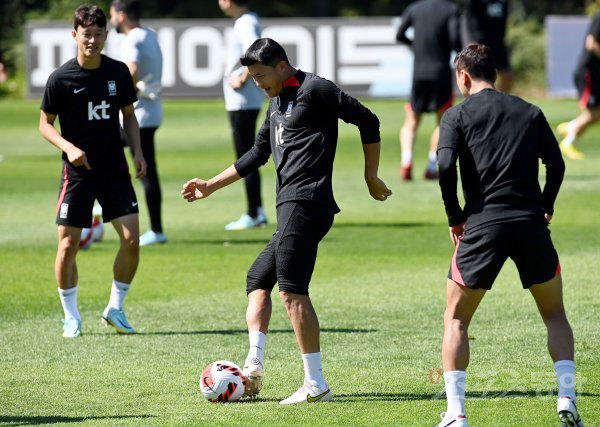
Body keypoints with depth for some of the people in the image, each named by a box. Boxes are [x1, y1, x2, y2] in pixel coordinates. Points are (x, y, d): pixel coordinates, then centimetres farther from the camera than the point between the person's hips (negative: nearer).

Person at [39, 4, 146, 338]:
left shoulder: (118, 72, 0)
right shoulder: (61, 79, -10)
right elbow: (45, 124, -1)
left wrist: (138, 152, 2)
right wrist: (68, 147, -18)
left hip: (115, 170, 3)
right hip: (78, 171, -3)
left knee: (132, 239, -5)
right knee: (68, 244, -4)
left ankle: (115, 308, 12)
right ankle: (71, 317, 13)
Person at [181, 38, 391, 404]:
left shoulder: (313, 89, -6)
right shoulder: (278, 103, 22)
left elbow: (368, 121, -8)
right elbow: (258, 155, 30)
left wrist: (371, 177, -5)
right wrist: (211, 186, 31)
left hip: (305, 203, -11)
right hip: (291, 208, 11)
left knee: (292, 291, -13)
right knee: (257, 280, 15)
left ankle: (316, 384, -14)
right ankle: (254, 366, 7)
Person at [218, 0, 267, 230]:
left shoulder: (245, 24, -17)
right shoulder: (248, 21, 13)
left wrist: (242, 79, -21)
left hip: (242, 101, -10)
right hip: (243, 101, 10)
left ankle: (252, 215, -1)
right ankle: (257, 211, 20)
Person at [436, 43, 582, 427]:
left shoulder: (458, 115, 4)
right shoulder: (530, 112, 13)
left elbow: (446, 167, -8)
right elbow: (557, 164, 6)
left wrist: (455, 217, 3)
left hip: (482, 224, -2)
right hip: (531, 223, 2)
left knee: (456, 320, 11)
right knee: (555, 315, 17)